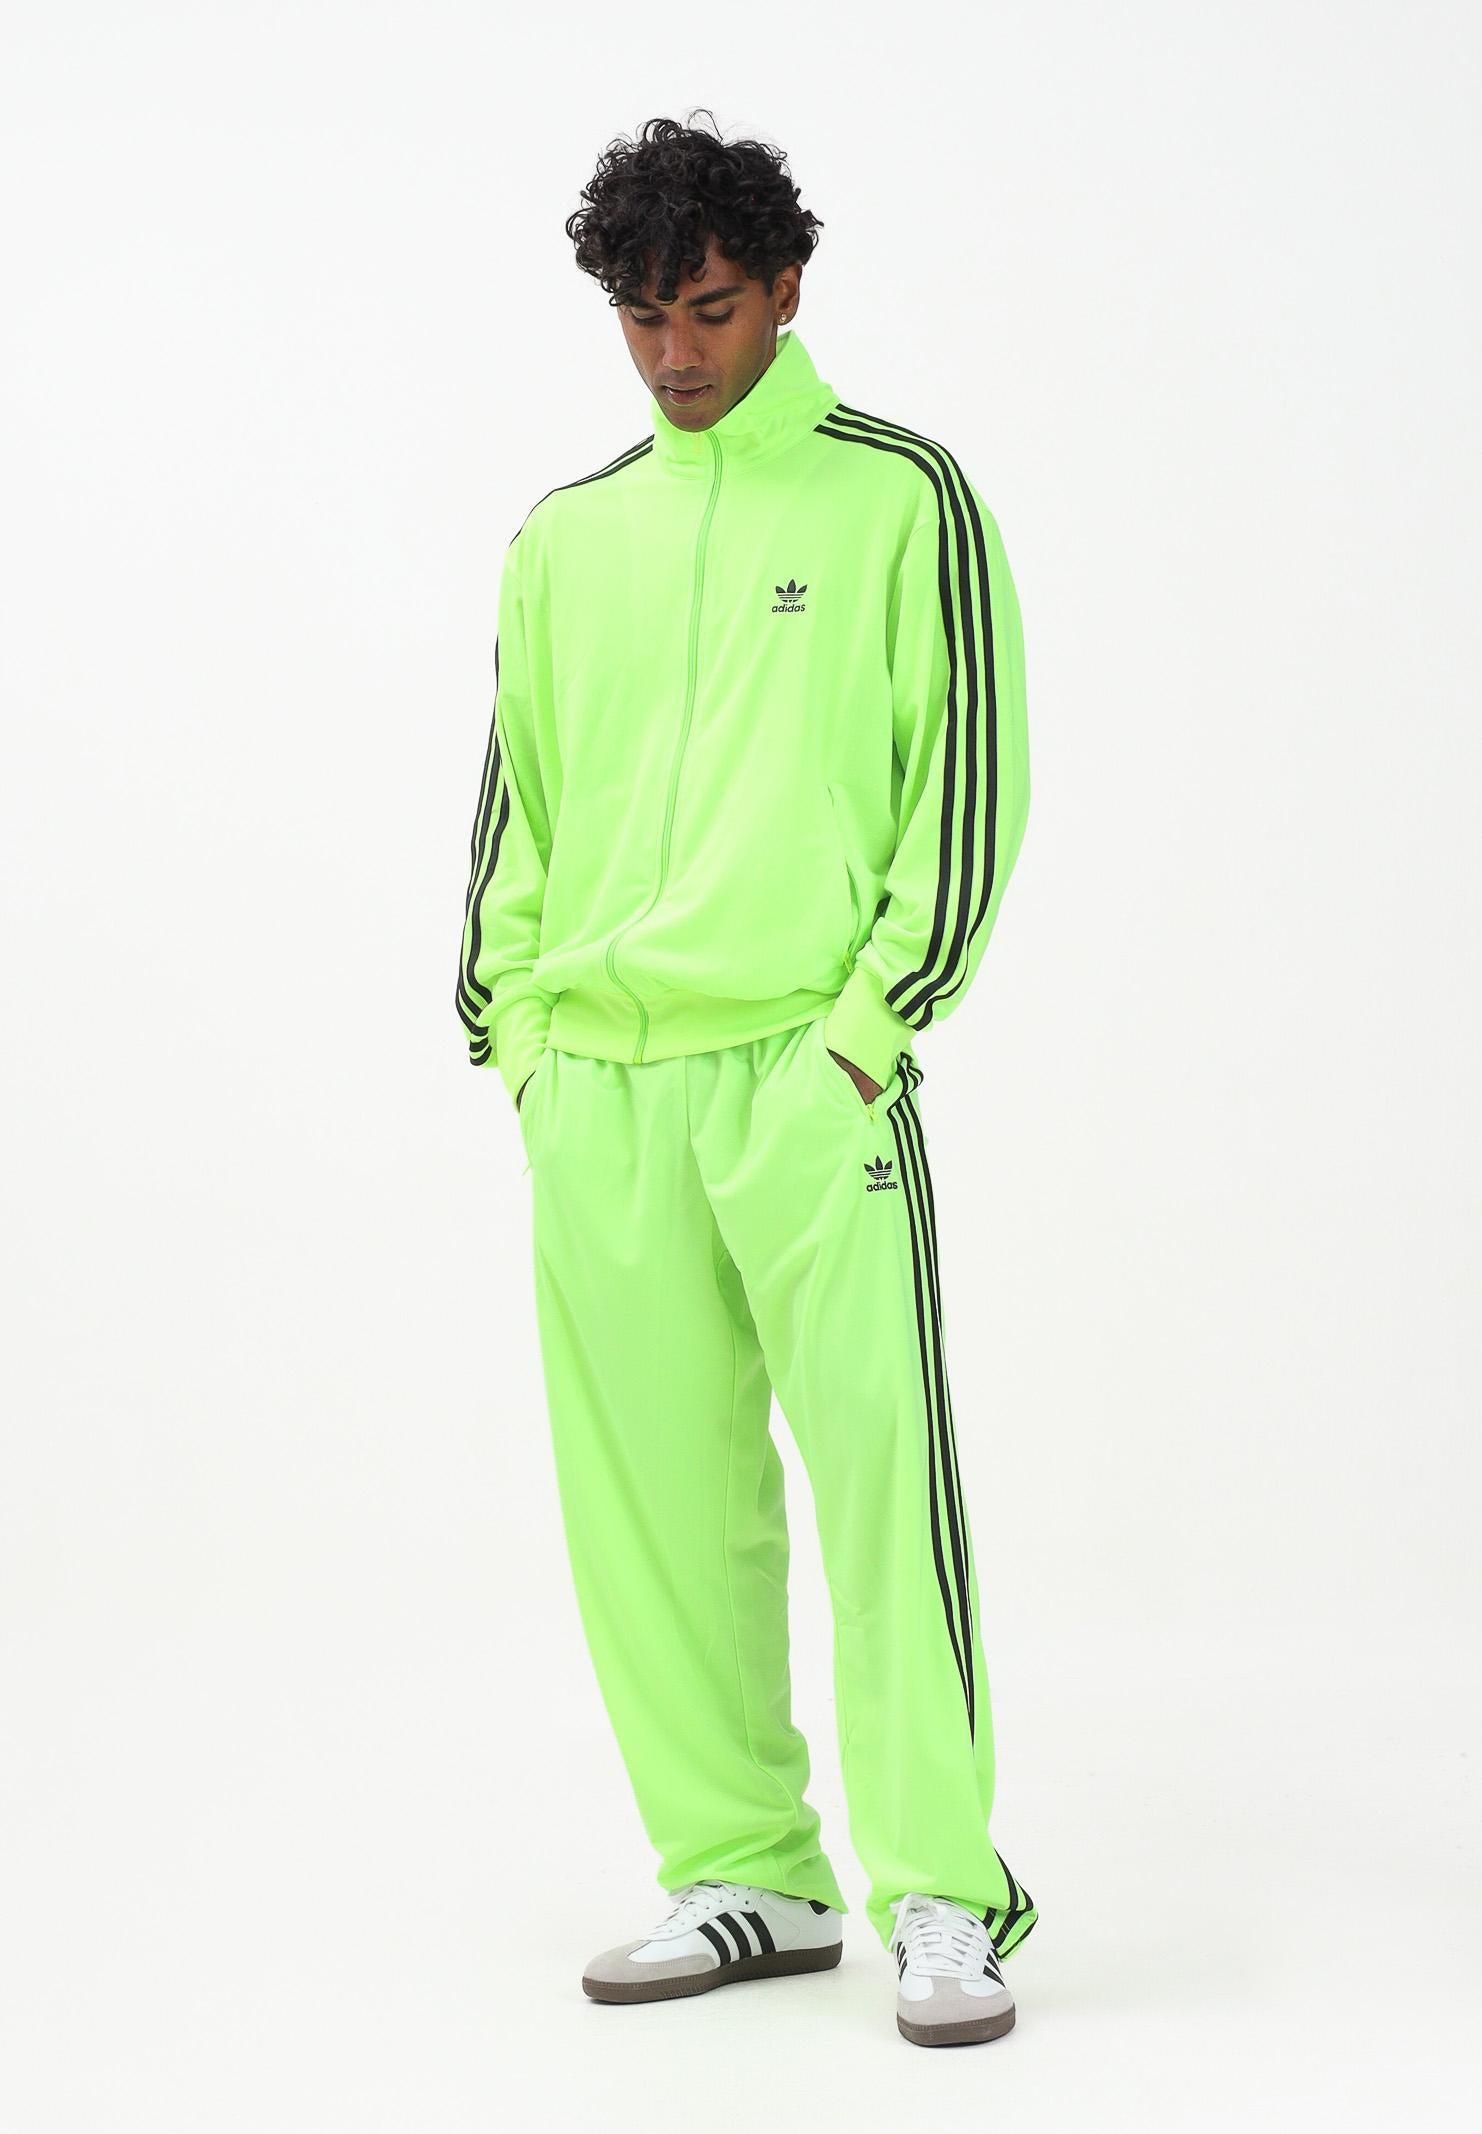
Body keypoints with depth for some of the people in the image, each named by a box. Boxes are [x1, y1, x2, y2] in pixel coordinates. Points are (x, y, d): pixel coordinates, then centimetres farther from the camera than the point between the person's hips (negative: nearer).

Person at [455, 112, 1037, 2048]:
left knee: (880, 1474, -8)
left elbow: (969, 775, 1)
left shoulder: (902, 496, 4)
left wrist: (877, 1012, -7)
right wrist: (510, 1029, 10)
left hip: (807, 1067, -4)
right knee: (653, 1504, 5)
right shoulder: (565, 538, 16)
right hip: (594, 1087, 5)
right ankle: (744, 1875, 16)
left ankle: (941, 1899, 0)